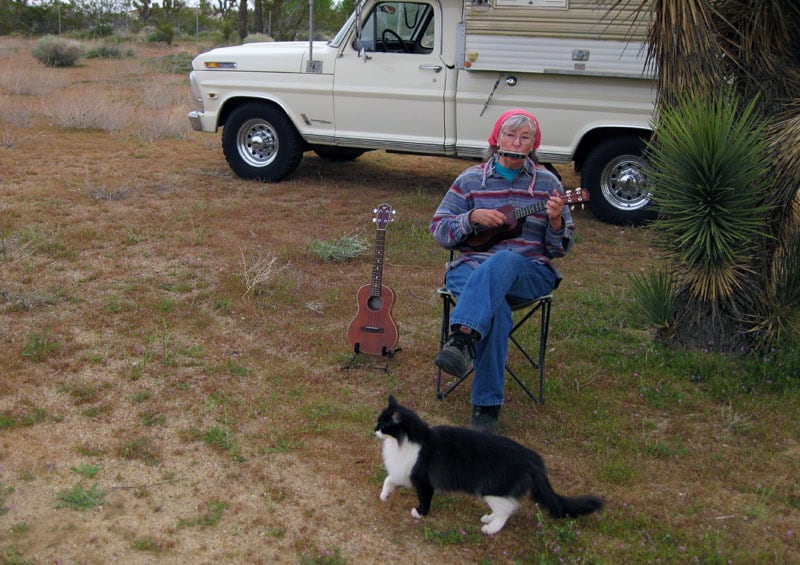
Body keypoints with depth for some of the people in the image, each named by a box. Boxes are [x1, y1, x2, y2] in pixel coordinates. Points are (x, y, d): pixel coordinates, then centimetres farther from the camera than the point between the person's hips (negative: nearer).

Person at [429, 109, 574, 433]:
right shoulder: (470, 180, 12)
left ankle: (462, 340, -54)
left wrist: (556, 221, -12)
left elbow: (560, 248, 10)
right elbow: (438, 230, 9)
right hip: (472, 266, 1)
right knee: (496, 310, -36)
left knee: (504, 261, -39)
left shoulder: (547, 183, 11)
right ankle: (487, 404, -35)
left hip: (530, 273, 0)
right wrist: (472, 218, -9)